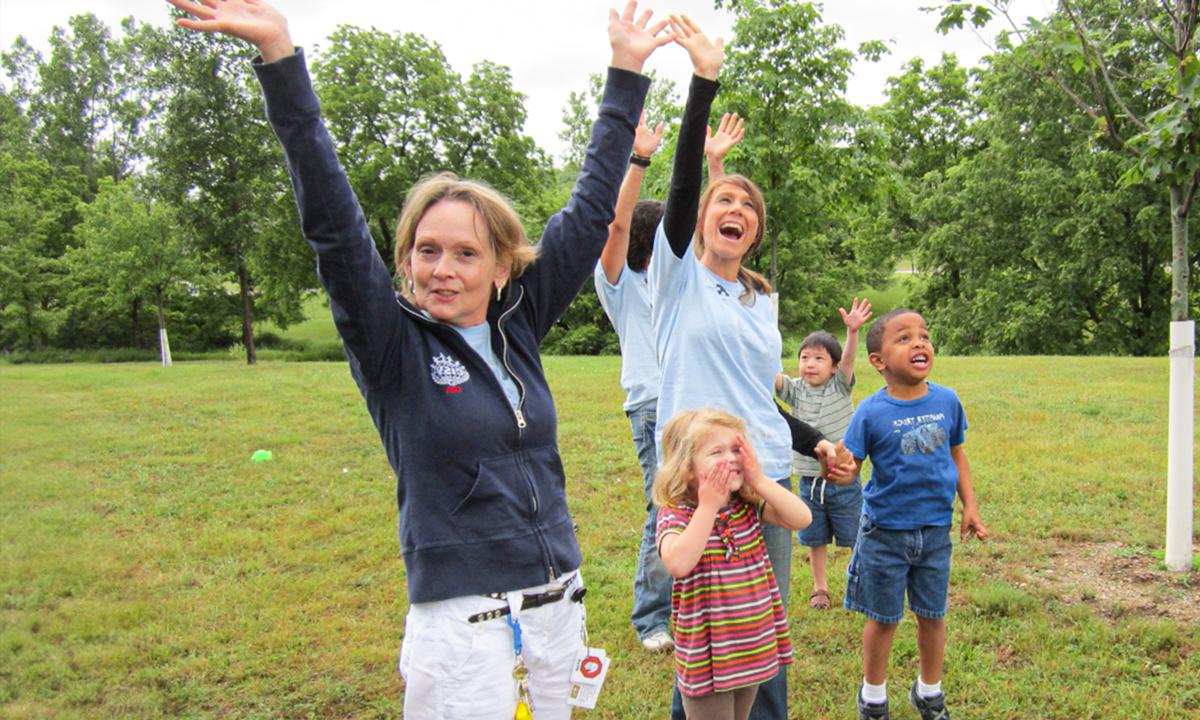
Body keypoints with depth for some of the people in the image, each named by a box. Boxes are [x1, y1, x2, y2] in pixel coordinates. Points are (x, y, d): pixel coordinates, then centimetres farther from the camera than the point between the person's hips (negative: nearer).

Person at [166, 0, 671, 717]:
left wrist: (628, 71, 11)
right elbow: (334, 225, -17)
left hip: (559, 606, 5)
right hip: (463, 625, -4)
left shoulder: (518, 324, 3)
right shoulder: (393, 344, -7)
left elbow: (589, 212, 7)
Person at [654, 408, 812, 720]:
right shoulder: (675, 515, -16)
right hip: (707, 656, -5)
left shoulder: (749, 505, 0)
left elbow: (801, 518, -10)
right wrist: (708, 506, -30)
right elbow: (678, 564, -34)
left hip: (754, 647, 5)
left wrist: (760, 480, -16)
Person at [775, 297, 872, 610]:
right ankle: (820, 587, 31)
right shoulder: (795, 390, -1)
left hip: (843, 480, -2)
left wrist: (853, 331, -44)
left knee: (855, 537, 9)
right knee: (816, 539, 14)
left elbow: (848, 359, -24)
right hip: (809, 480, 2)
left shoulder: (840, 387, -6)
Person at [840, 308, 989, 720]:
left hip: (935, 530, 3)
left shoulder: (947, 401, -4)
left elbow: (957, 455, 9)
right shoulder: (871, 413, -15)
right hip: (885, 531, -3)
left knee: (932, 615, 17)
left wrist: (970, 505, 5)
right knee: (883, 619, 12)